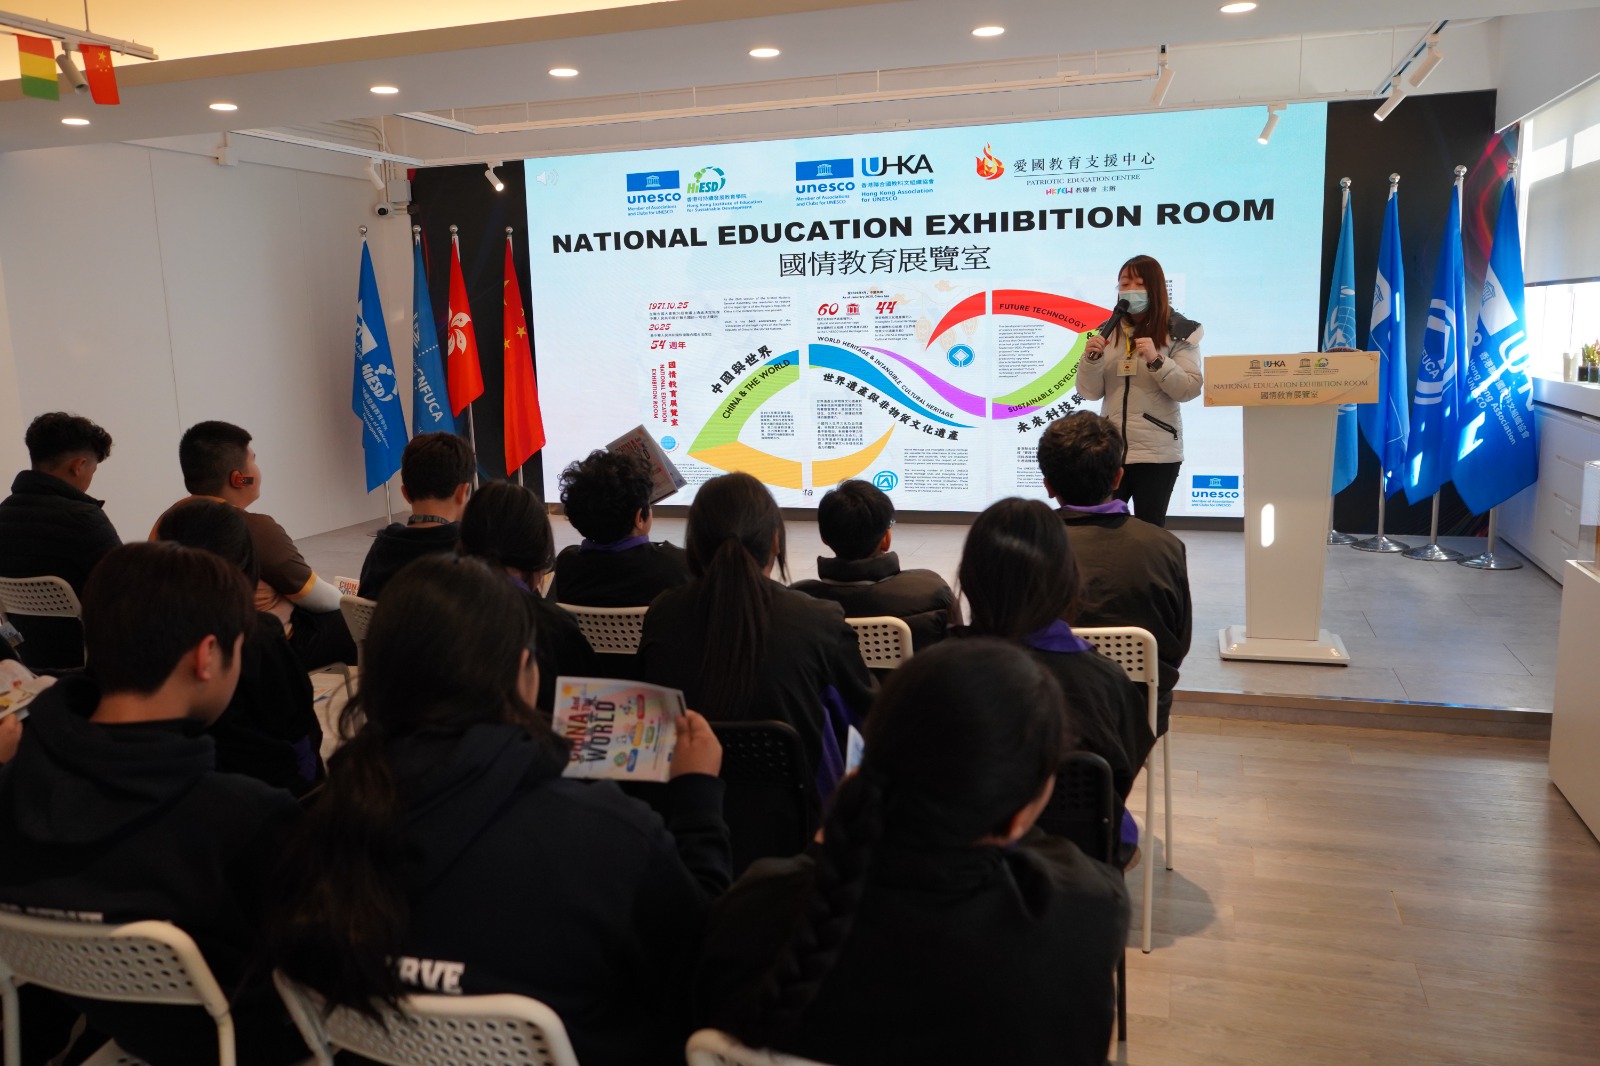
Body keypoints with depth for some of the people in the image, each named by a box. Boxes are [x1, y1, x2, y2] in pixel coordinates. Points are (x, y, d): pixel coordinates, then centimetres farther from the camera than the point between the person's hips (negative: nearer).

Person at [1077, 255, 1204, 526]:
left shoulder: (1179, 333, 0)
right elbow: (1089, 392, 7)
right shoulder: (1107, 331, 10)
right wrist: (1091, 359, -11)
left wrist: (1156, 360, -20)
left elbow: (1189, 390, -8)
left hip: (1157, 453, -3)